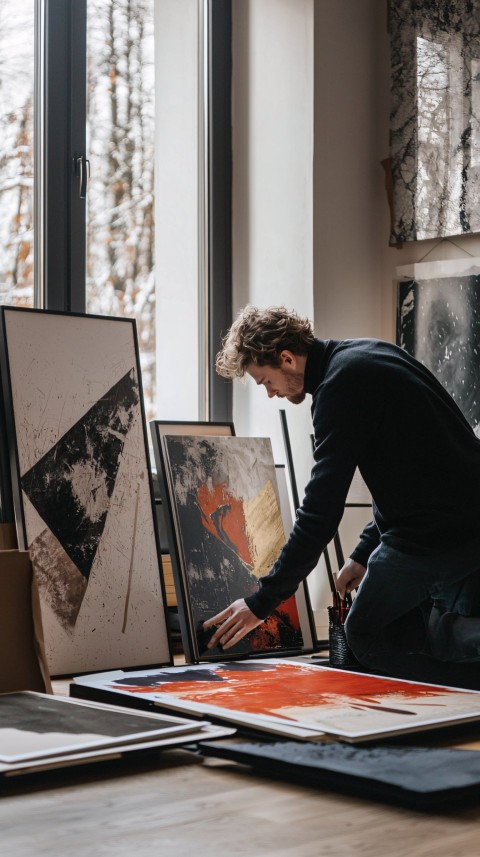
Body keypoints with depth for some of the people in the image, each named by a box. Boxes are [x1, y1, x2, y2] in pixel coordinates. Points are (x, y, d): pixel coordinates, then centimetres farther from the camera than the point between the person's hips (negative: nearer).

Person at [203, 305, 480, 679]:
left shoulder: (340, 386, -16)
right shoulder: (370, 353, 14)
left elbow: (321, 511, -19)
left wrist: (262, 602, -14)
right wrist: (365, 552, 20)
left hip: (430, 533, -9)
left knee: (365, 633, 8)